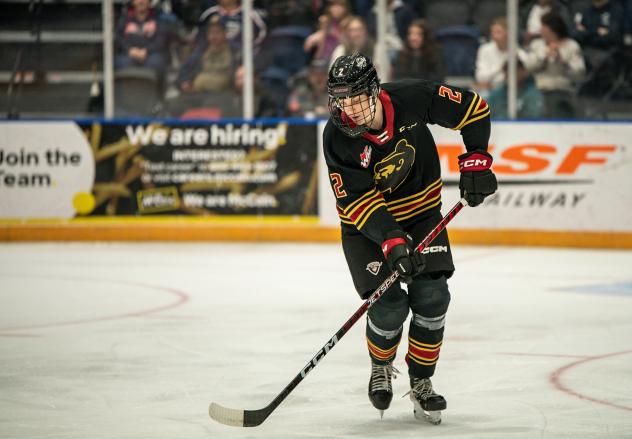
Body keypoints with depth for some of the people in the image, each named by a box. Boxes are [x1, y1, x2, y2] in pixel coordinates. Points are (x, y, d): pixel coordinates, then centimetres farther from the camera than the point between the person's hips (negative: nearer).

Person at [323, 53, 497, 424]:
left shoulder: (413, 98, -23)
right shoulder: (338, 137, -25)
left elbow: (473, 108, -7)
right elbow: (359, 201, -26)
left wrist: (476, 159, -11)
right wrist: (391, 240, -37)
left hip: (422, 213, 2)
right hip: (367, 224, -2)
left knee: (432, 296, -11)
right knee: (389, 305, -14)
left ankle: (422, 383, 8)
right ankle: (381, 367, 19)